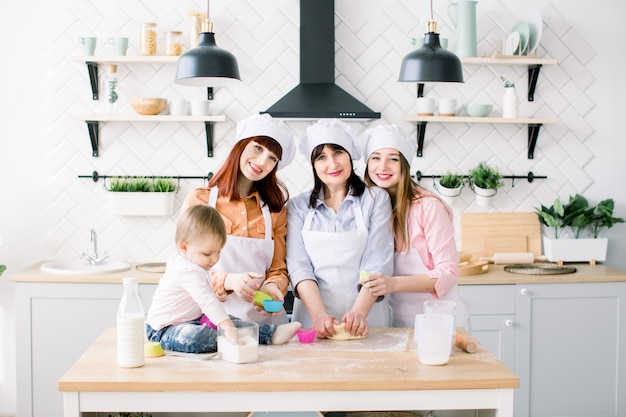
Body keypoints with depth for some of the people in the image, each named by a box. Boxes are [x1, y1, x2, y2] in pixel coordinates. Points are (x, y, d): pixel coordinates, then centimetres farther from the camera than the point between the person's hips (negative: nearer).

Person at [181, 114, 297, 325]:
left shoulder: (275, 208, 12)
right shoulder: (198, 200, 3)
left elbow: (278, 269, 11)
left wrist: (272, 287, -11)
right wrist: (228, 281, -16)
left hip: (265, 317, 2)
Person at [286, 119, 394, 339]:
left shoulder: (376, 199, 4)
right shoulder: (298, 206, 7)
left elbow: (378, 262, -3)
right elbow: (298, 265, -1)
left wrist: (359, 312, -17)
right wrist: (319, 315, -15)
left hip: (366, 320, -1)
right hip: (312, 318, 1)